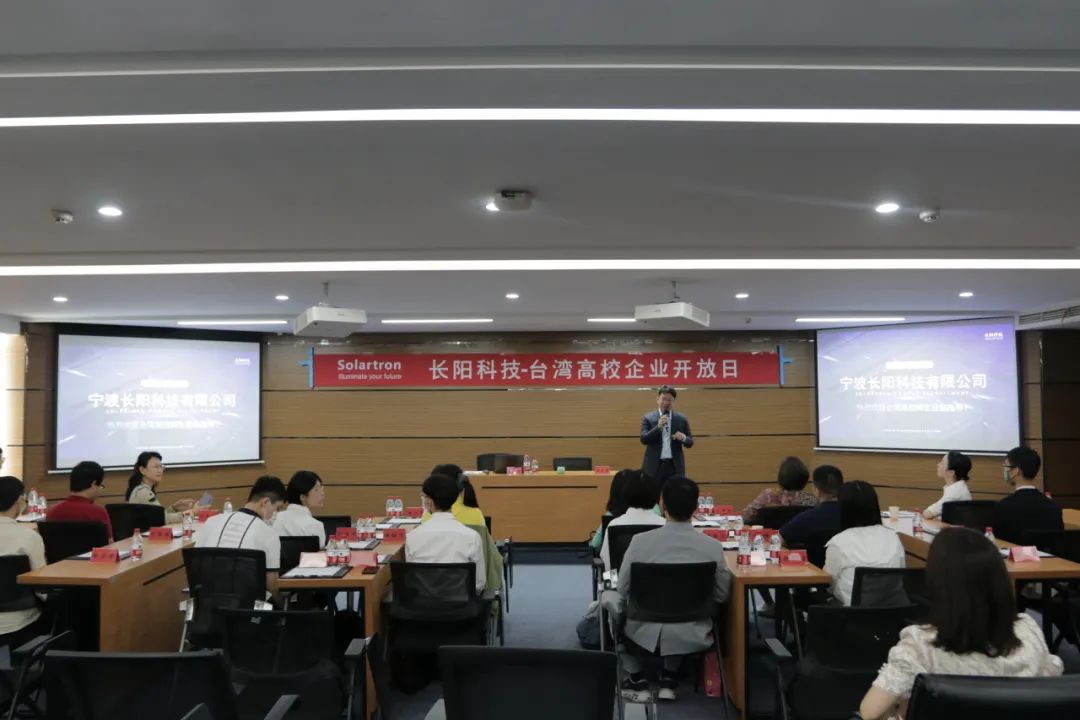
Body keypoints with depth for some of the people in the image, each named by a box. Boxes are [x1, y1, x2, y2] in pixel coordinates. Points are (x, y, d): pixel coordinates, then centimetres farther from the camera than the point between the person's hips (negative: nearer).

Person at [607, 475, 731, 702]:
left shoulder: (640, 541, -17)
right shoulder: (713, 546, -12)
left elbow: (623, 592, -4)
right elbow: (722, 596, 1)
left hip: (646, 632, -2)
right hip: (691, 636, 2)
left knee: (609, 597, 27)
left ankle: (637, 680, 24)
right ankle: (669, 679, 28)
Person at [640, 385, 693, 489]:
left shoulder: (682, 419, 7)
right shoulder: (648, 418, 2)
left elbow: (690, 443, 9)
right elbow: (644, 439, -8)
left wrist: (683, 438, -14)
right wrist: (658, 427, -21)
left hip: (675, 466, 1)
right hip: (654, 466, -1)